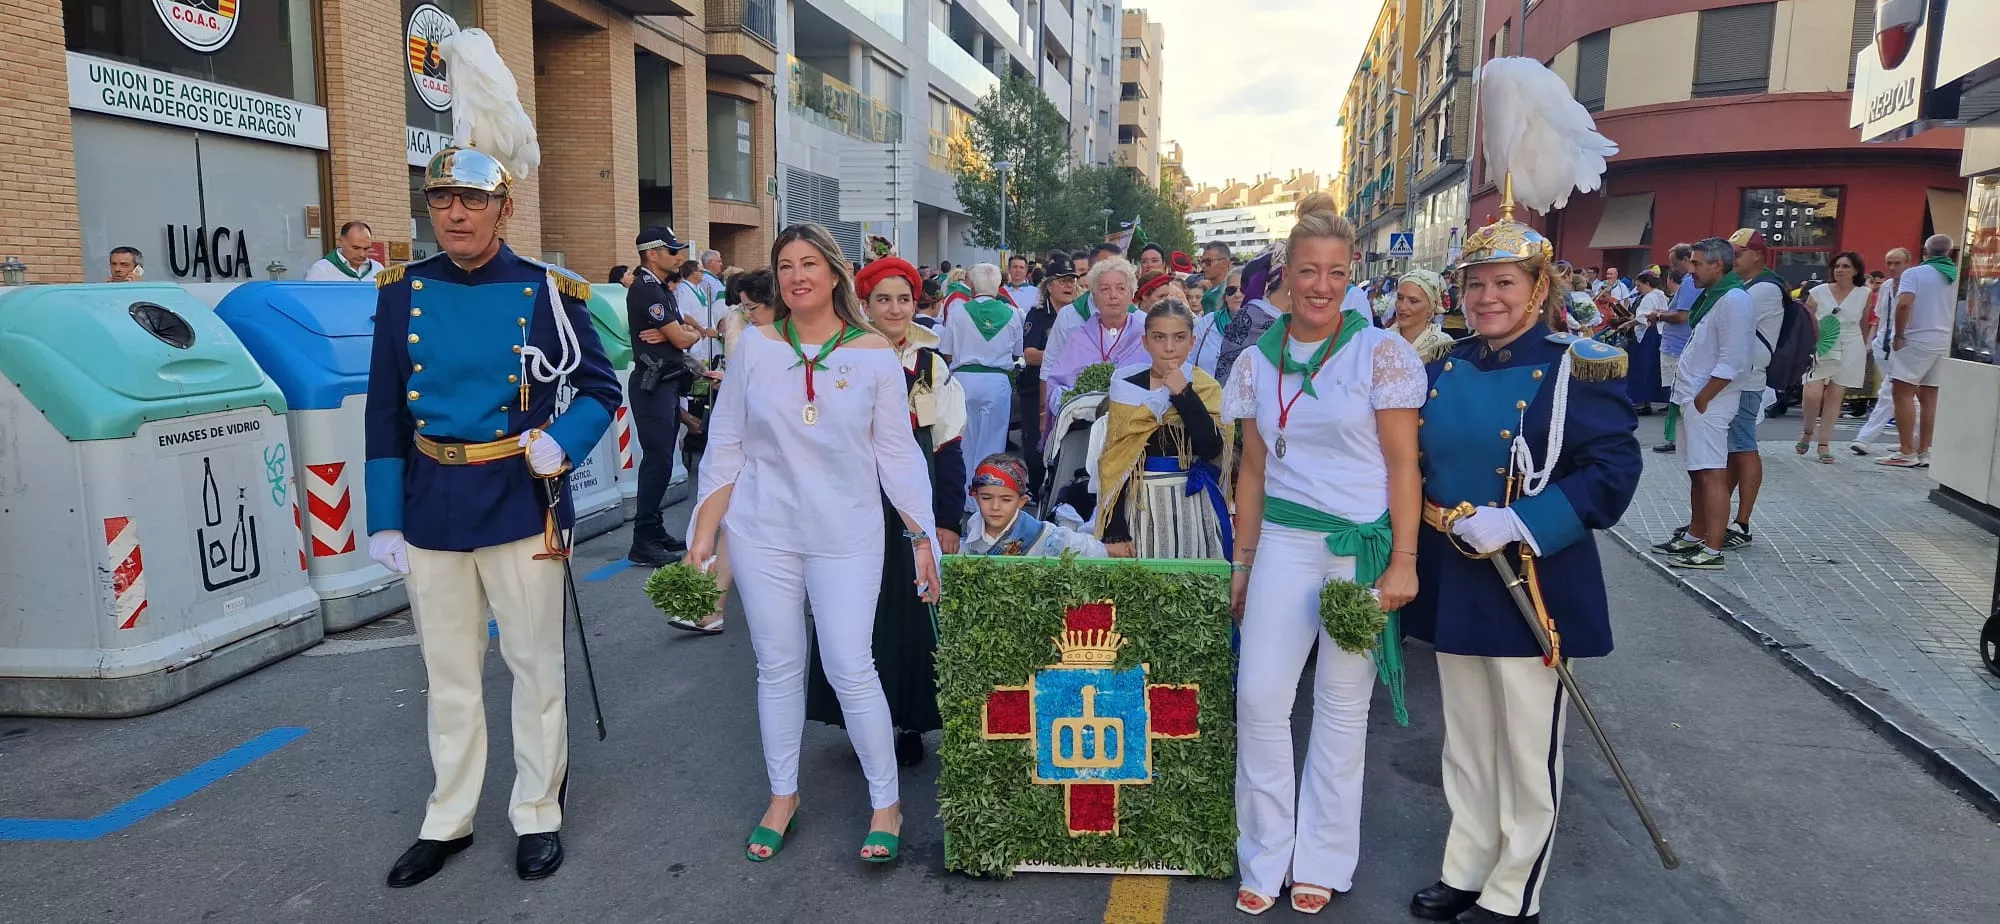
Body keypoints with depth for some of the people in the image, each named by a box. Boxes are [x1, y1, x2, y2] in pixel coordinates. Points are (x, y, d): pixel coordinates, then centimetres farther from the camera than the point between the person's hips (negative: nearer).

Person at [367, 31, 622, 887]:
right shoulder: (402, 291, 2)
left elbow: (600, 388, 1)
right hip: (431, 508, 3)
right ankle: (447, 820, 30)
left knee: (535, 666, 8)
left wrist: (562, 442, -18)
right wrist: (384, 519, 3)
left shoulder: (546, 292, -6)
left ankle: (538, 815, 25)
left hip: (521, 503, -3)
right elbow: (385, 413, 5)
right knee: (449, 674, 15)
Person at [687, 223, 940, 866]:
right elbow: (724, 448, 5)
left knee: (851, 669, -4)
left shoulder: (875, 356, -2)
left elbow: (897, 455, 2)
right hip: (762, 531, 2)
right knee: (777, 667, 10)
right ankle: (782, 796, 28)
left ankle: (886, 805, 13)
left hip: (847, 535, -2)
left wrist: (923, 537, -2)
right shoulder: (755, 347, 1)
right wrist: (703, 535, 2)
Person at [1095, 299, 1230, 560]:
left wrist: (1183, 393, -14)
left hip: (1192, 507, 0)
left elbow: (1212, 450, -12)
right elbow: (1113, 461, 0)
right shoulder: (1127, 387, 2)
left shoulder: (1207, 388, 3)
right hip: (1140, 506, 0)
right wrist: (1113, 532, -6)